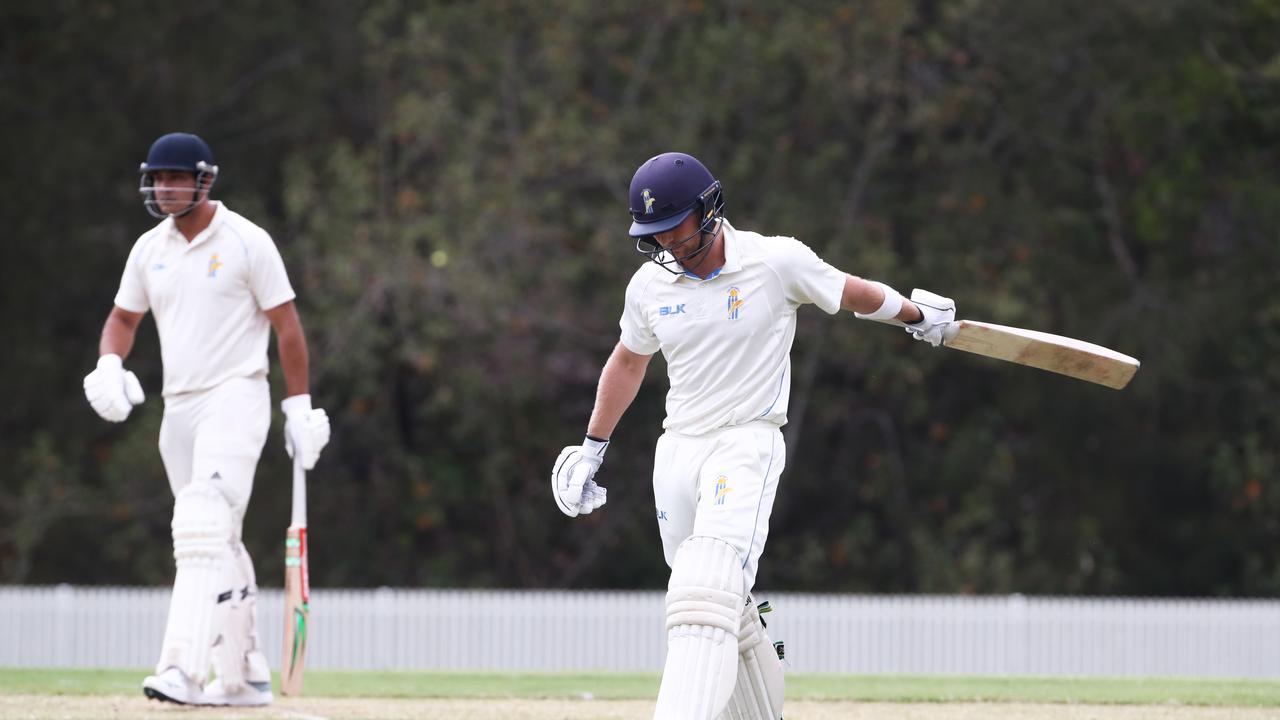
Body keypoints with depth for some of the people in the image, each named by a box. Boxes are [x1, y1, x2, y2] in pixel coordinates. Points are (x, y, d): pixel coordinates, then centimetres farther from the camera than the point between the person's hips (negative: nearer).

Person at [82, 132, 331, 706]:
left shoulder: (247, 243, -6)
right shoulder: (150, 249, 11)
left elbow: (287, 326, -4)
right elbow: (123, 319, 19)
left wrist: (299, 408, -7)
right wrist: (109, 366, -3)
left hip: (235, 398, -7)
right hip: (178, 410, 7)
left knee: (204, 529, -21)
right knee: (219, 546, 11)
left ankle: (184, 672, -30)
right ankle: (245, 676, 18)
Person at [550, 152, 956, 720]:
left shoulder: (778, 263, -8)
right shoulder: (650, 284, 5)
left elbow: (855, 294, 10)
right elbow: (628, 360, 24)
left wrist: (917, 315, 28)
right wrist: (592, 448, 27)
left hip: (749, 444, -5)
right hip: (676, 452, 6)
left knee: (707, 595, -23)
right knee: (729, 615, 7)